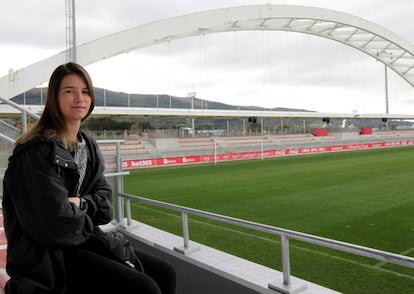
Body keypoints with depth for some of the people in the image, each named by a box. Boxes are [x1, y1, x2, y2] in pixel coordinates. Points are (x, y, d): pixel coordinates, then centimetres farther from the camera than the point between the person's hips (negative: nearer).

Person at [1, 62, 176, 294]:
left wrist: (83, 203, -12)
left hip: (82, 238, 8)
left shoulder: (88, 145, 8)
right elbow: (56, 221, -24)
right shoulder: (39, 151, -19)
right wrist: (87, 219, -4)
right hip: (48, 255, -8)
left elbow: (104, 195, 10)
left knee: (165, 274, 1)